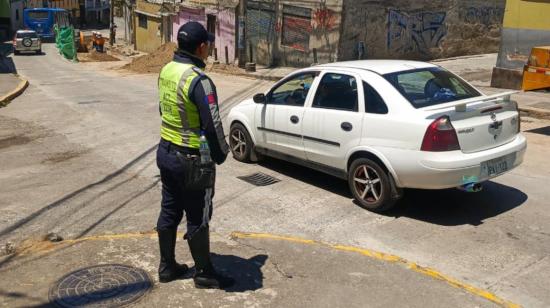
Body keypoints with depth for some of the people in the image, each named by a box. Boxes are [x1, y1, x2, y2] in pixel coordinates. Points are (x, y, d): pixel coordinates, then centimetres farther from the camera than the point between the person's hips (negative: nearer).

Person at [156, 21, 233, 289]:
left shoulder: (166, 70, 3)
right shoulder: (198, 80, -24)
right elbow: (213, 124, -22)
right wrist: (221, 154, -5)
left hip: (166, 152, 8)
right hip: (192, 160, -8)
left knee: (169, 212, 18)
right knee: (197, 219, 5)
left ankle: (167, 267, 31)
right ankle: (204, 274, 20)